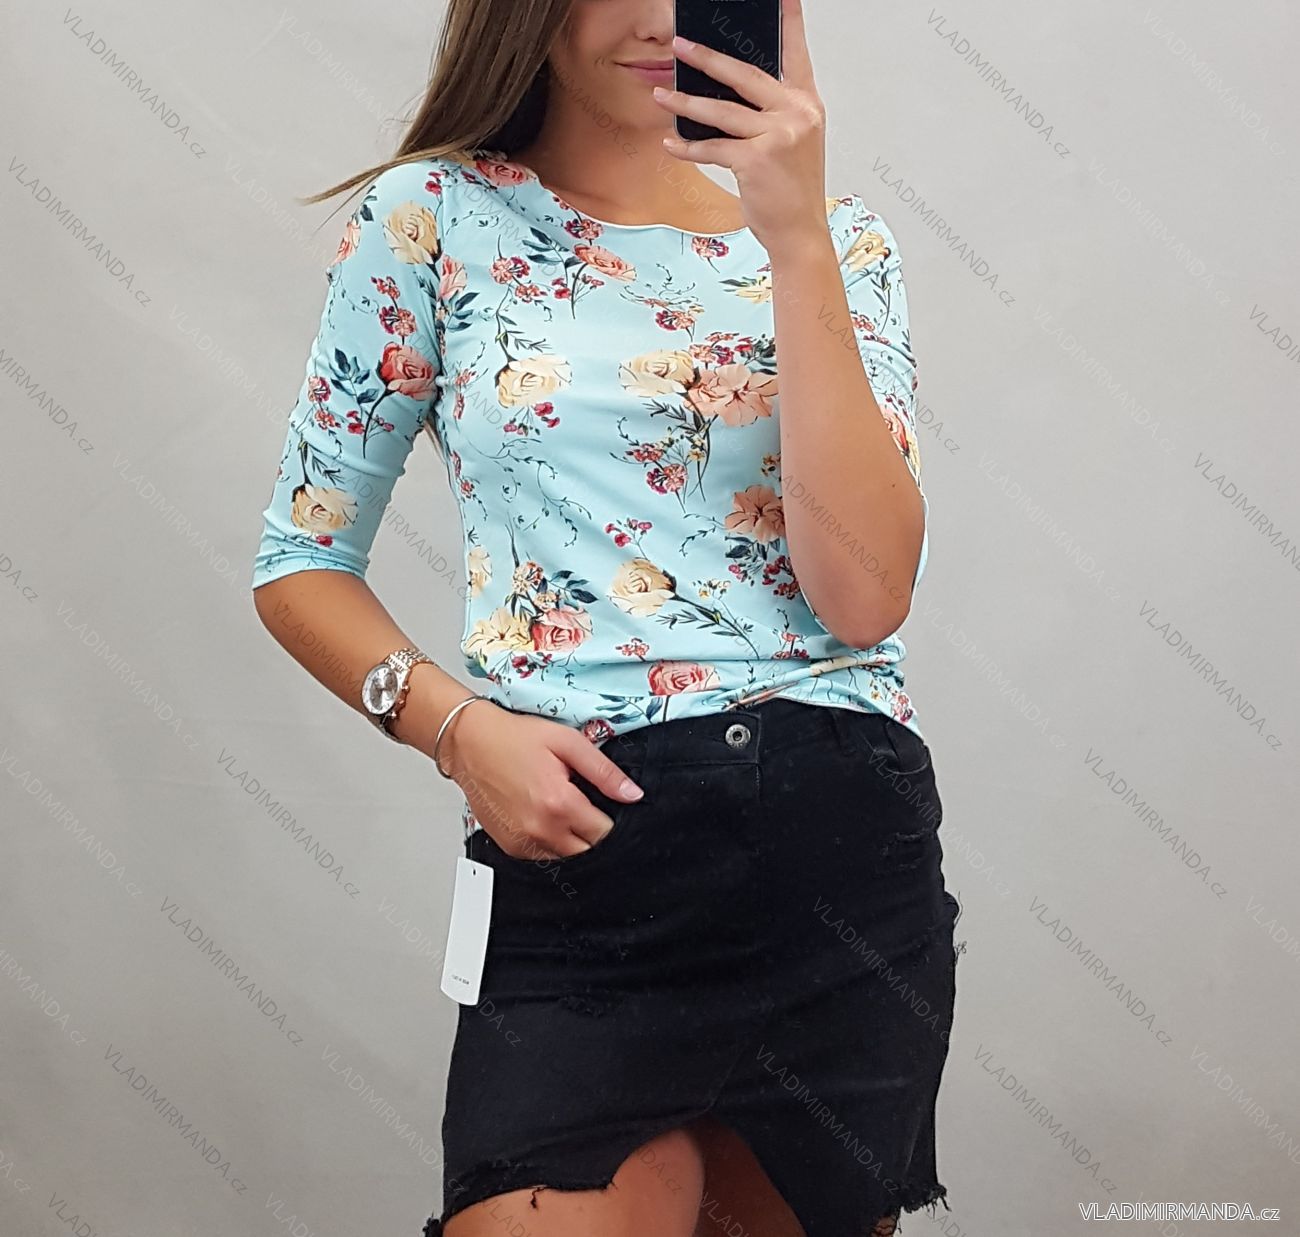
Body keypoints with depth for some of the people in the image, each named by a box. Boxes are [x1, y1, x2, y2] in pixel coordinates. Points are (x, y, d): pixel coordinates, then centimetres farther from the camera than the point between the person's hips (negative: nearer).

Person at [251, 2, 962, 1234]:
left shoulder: (836, 241, 8)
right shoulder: (431, 217, 4)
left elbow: (864, 597, -7)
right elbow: (301, 560, 8)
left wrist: (796, 241, -11)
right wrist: (456, 726, -10)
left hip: (842, 842, 2)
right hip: (574, 845, -2)